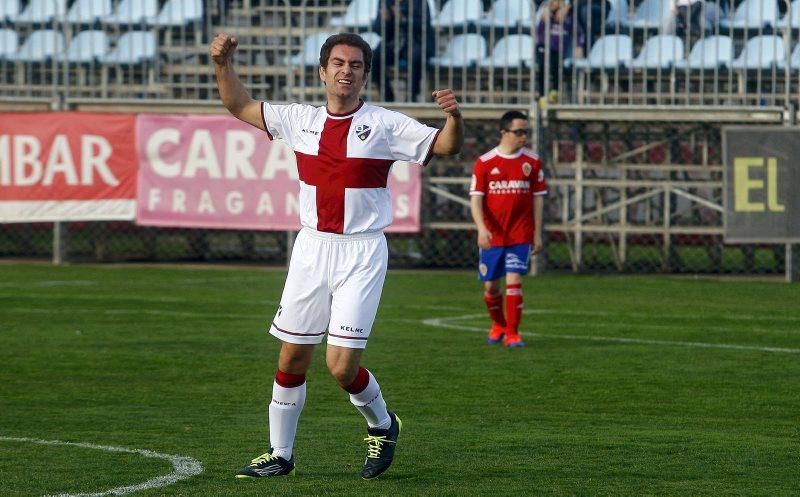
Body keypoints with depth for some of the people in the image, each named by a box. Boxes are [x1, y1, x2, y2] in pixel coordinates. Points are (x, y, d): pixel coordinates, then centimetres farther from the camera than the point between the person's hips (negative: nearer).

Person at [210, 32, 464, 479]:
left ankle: (382, 425, 18)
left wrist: (454, 116, -27)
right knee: (292, 359, 6)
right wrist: (224, 65, 2)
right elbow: (240, 107, 17)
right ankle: (280, 454, 19)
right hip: (312, 247, 4)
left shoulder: (385, 125, -3)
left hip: (361, 253, -4)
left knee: (342, 365, -10)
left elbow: (446, 145, -6)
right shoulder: (301, 120, 8)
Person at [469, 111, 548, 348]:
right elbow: (476, 199, -4)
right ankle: (498, 324, 33)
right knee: (490, 285, 8)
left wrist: (537, 234, 4)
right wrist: (481, 228, -18)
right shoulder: (484, 162, -2)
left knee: (513, 281, -12)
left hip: (521, 236, 0)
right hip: (491, 236, 0)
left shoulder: (532, 162, 2)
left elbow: (538, 198, 6)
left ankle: (512, 333, -2)